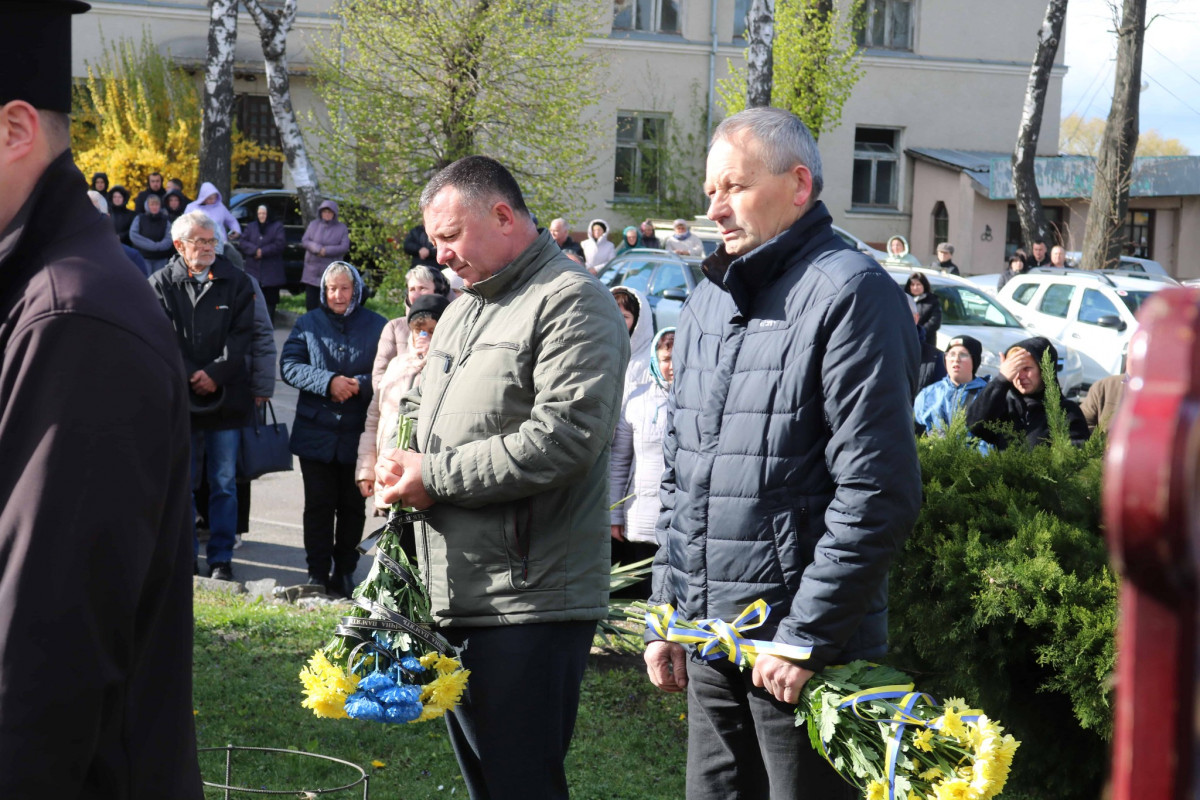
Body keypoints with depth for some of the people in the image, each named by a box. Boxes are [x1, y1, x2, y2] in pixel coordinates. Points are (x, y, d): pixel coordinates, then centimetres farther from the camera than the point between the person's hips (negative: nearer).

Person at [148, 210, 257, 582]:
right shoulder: (162, 283, 3)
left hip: (226, 398, 1)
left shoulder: (236, 281, 6)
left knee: (224, 483, 4)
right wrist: (191, 378, -11)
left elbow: (242, 336, 0)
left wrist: (215, 374, -11)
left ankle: (221, 559, 12)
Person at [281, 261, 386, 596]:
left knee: (352, 505, 7)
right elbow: (289, 365, -4)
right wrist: (328, 382, -18)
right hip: (316, 433, 0)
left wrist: (360, 385, -19)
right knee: (319, 504, 3)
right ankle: (317, 572, 11)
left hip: (359, 434, 0)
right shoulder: (308, 324, 5)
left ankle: (345, 571, 19)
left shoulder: (377, 326, 3)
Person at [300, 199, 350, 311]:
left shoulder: (341, 228, 4)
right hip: (312, 270, 3)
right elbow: (304, 240, 2)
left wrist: (326, 251, -14)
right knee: (310, 302, 3)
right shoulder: (313, 224, 11)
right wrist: (317, 248, -16)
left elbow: (345, 247, -5)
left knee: (325, 305, -6)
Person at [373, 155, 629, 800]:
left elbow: (562, 438, -23)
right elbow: (419, 406, 28)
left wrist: (435, 476, -16)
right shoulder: (461, 310, 19)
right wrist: (398, 463, 4)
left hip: (530, 603, -9)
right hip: (455, 600, 9)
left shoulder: (571, 303, -11)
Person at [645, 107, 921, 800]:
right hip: (708, 638, 7)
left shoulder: (851, 293, -11)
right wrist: (668, 610, 14)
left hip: (804, 641, -7)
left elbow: (878, 491, -18)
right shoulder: (709, 301, 14)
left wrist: (806, 637, -17)